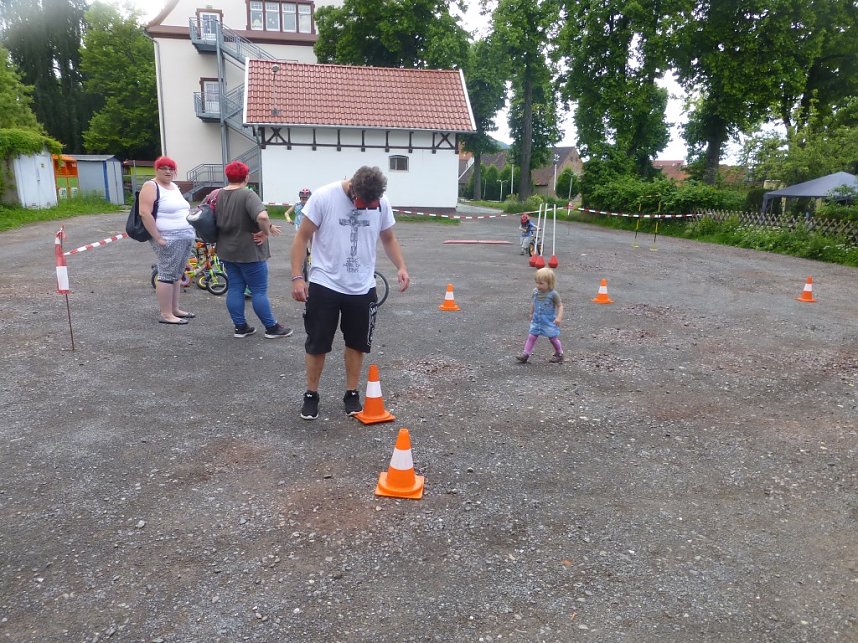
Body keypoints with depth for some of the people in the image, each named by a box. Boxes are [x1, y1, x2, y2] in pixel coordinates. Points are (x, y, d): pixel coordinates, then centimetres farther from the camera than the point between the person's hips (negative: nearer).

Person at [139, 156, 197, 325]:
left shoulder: (174, 187, 18)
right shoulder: (151, 187, -8)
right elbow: (145, 213, -18)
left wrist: (190, 231, 17)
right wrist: (158, 238, -21)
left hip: (187, 238, 8)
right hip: (168, 240, -8)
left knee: (177, 275, 13)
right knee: (167, 275, -6)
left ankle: (175, 309, 22)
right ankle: (166, 314, -2)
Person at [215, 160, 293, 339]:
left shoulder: (218, 195, 6)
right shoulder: (247, 194, -18)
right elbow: (262, 216, -35)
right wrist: (265, 231, -18)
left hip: (226, 251, 7)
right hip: (249, 252, -7)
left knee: (235, 288, 11)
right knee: (259, 290, 0)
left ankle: (240, 327, 15)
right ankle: (272, 328, 8)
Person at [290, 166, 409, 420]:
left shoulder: (381, 203, -3)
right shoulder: (323, 197, -13)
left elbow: (389, 239, 11)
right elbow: (302, 237, -8)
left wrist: (401, 267, -5)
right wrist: (297, 277, -14)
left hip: (362, 289, 3)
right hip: (324, 286, -3)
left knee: (357, 343, 13)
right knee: (317, 344, 6)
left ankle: (351, 393, 28)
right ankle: (311, 394, 24)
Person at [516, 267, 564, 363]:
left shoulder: (553, 294, -16)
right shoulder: (535, 292, -1)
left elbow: (560, 305, -11)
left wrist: (559, 317, -21)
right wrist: (531, 313, 22)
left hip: (549, 321, -4)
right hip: (537, 320, 4)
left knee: (553, 338, 8)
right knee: (531, 336, -1)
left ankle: (559, 354, 28)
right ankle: (525, 354, 1)